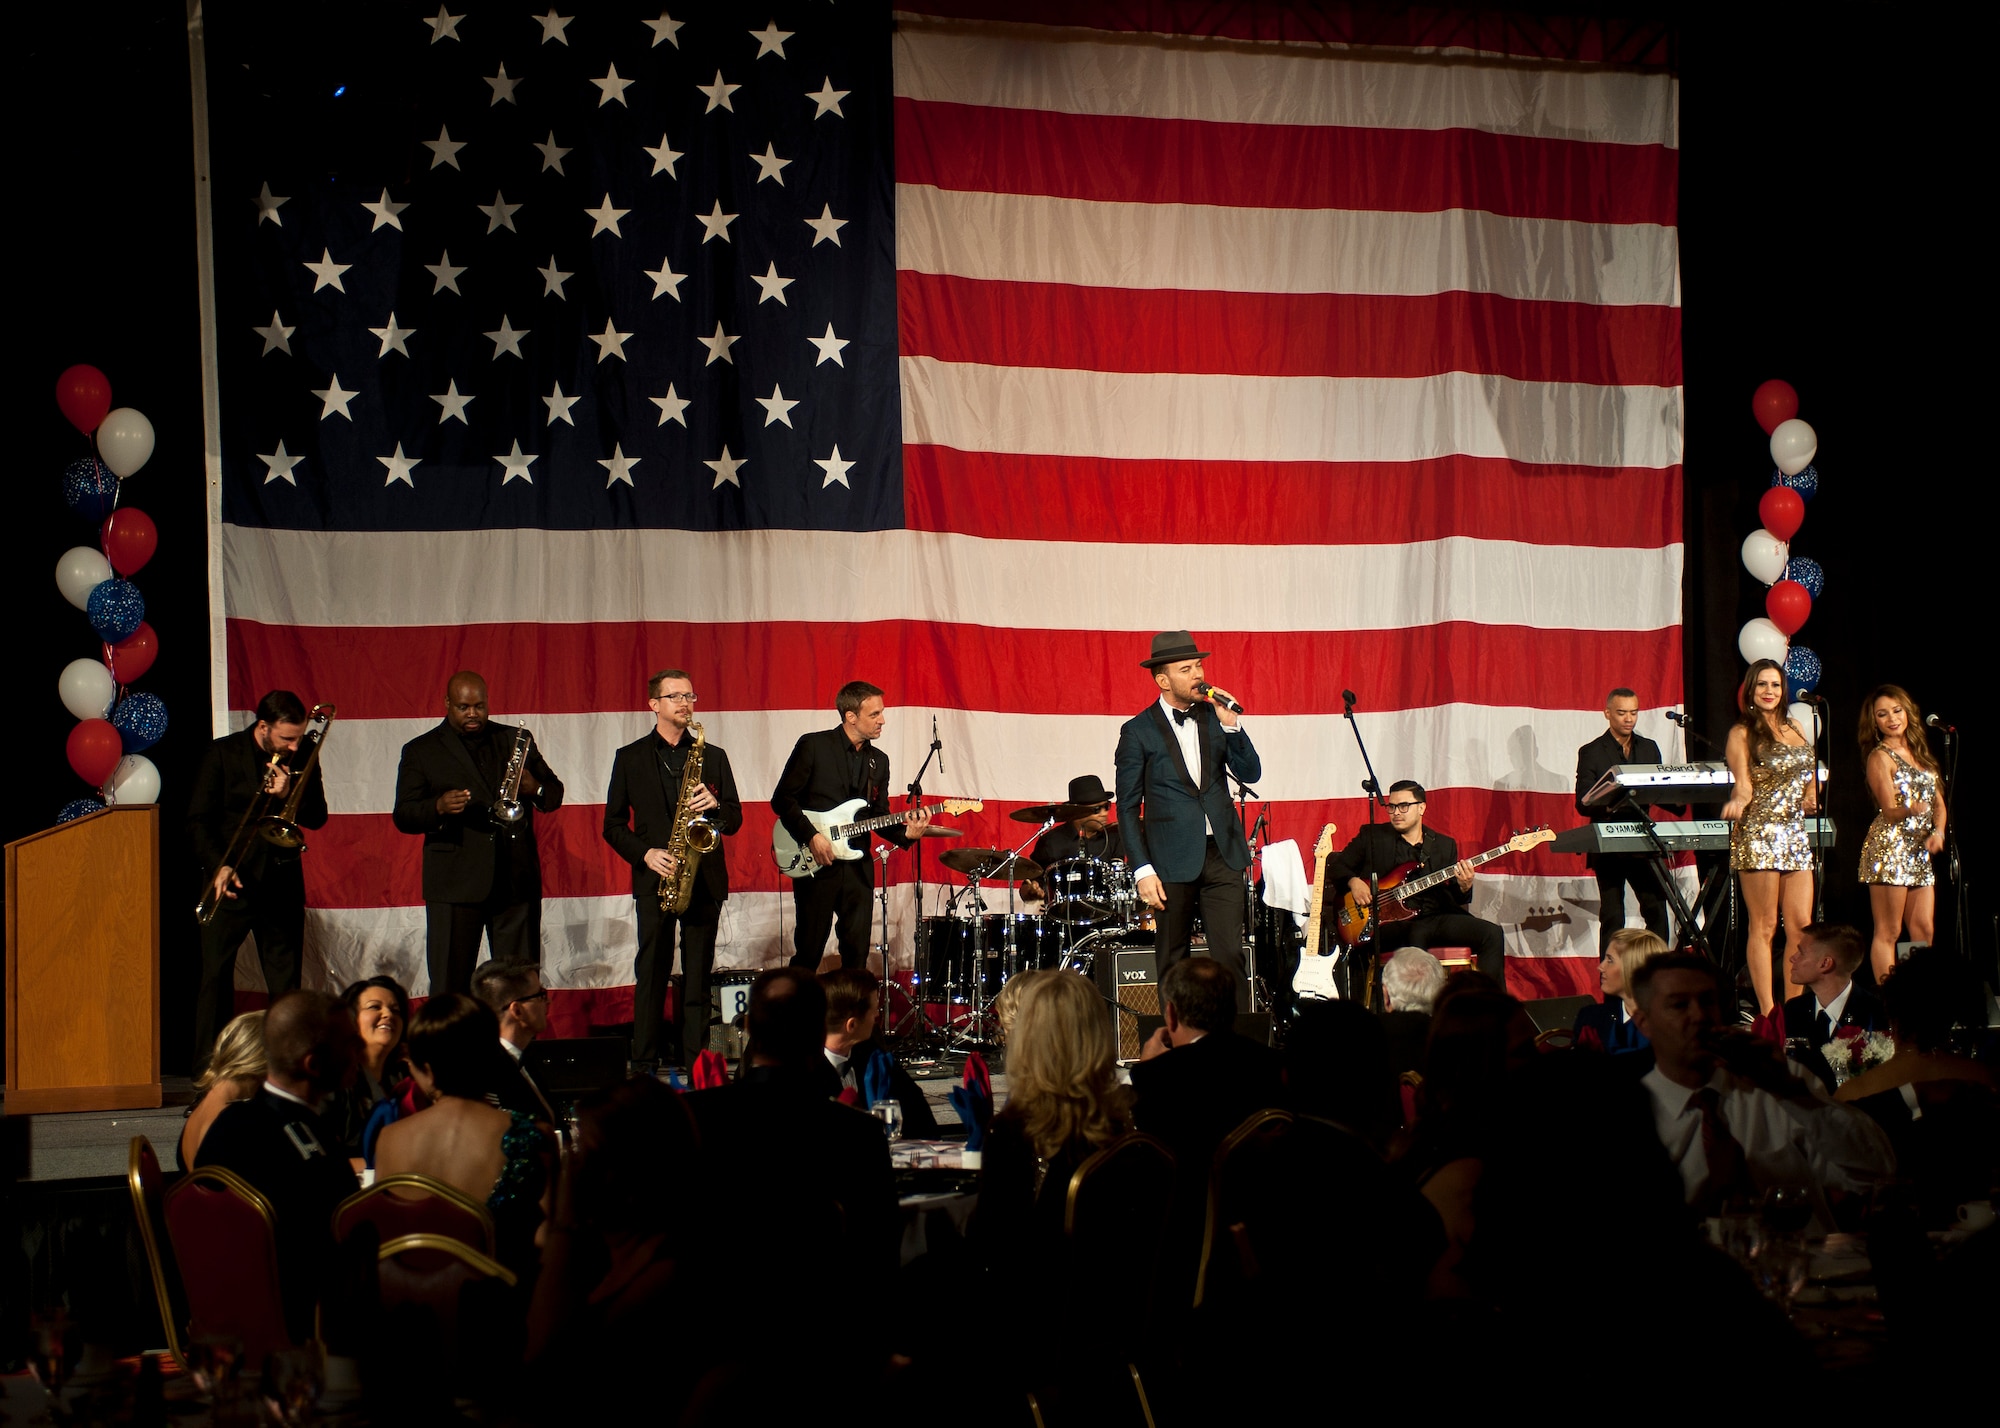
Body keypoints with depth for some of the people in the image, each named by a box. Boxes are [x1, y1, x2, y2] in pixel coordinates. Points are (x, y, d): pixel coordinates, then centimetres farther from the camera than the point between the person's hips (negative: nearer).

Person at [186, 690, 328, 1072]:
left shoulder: (302, 757, 6)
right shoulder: (220, 755, -2)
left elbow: (317, 817, 5)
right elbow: (198, 822, -4)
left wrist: (288, 794, -14)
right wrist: (218, 866, -18)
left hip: (281, 881, 3)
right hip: (231, 880, -2)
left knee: (286, 980, 2)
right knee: (216, 976, -4)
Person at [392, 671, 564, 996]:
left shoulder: (516, 741, 14)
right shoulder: (421, 751, 6)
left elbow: (555, 795, 15)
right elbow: (403, 817, 1)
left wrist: (535, 789, -8)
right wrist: (439, 807, -20)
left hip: (516, 881, 2)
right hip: (455, 884, -2)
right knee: (449, 985, -6)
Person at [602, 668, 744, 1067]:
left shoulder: (713, 756, 12)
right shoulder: (630, 758, 8)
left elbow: (734, 821, 12)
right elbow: (613, 824, 7)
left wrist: (715, 805, -10)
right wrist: (645, 854, -9)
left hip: (704, 879, 1)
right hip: (655, 879, -1)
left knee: (698, 976, 0)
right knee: (652, 975, -5)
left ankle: (694, 1064, 3)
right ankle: (644, 1066, -1)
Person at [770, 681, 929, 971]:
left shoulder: (879, 761, 13)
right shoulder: (813, 745, -5)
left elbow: (880, 816, 14)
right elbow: (782, 798, -5)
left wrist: (905, 833, -6)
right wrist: (811, 836, -16)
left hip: (857, 868, 5)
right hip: (815, 865, -5)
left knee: (857, 954, 2)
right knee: (808, 953, -2)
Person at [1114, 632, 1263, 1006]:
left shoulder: (1215, 717, 9)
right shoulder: (1138, 732, -2)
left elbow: (1251, 773, 2)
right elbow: (1128, 807, -2)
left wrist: (1230, 724, -11)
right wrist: (1142, 870, -9)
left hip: (1222, 853, 2)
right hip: (1173, 860, -2)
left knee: (1230, 955, -5)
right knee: (1173, 961, 6)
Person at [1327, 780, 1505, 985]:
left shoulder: (1445, 845, 18)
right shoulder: (1372, 836, 11)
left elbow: (1454, 900, 15)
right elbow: (1336, 867, 14)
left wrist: (1464, 887, -8)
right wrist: (1354, 881, -7)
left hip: (1436, 919, 4)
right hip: (1392, 921, -3)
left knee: (1492, 934, -17)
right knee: (1417, 934, -39)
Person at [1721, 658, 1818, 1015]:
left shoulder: (1795, 729, 17)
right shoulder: (1742, 733, -2)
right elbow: (1743, 782, -13)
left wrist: (1810, 797, 8)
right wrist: (1738, 800, -35)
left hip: (1794, 834, 7)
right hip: (1758, 835, -7)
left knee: (1801, 925, 3)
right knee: (1764, 927, -5)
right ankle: (1768, 1015, -5)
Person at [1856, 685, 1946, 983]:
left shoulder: (1919, 753, 17)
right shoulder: (1880, 757, -5)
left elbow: (1938, 802, 16)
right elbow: (1889, 811, -13)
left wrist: (1938, 831, -3)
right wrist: (1910, 809, -35)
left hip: (1919, 851, 7)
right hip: (1889, 849, -7)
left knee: (1924, 930, 4)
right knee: (1888, 932, -6)